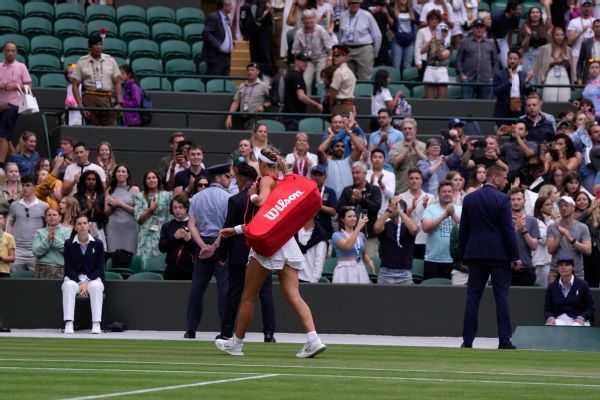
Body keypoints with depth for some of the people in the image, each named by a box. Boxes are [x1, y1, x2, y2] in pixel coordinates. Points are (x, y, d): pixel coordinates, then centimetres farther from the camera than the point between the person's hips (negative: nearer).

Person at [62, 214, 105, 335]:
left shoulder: (97, 244, 1)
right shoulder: (69, 244, 1)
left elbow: (100, 268, 0)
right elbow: (68, 268, -2)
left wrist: (87, 281, -15)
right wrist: (79, 283, -16)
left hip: (92, 278, 0)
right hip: (73, 278, 0)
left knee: (96, 287, -35)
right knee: (69, 286, -35)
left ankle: (96, 324, -35)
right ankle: (68, 324, -38)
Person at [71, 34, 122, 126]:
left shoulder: (110, 60, 11)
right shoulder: (82, 62, 5)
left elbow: (117, 83, 11)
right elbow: (75, 85, 4)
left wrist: (119, 103, 0)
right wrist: (80, 105, -6)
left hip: (107, 99, 2)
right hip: (90, 99, -2)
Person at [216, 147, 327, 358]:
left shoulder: (267, 180, -5)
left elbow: (262, 201, -27)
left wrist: (252, 195, -4)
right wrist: (236, 230, 33)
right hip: (288, 242, 7)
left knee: (249, 296, 6)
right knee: (293, 295, -4)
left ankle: (237, 342, 16)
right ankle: (313, 339, -20)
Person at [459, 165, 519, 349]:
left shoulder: (469, 199, 6)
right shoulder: (502, 199, -8)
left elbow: (463, 230, 8)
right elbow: (508, 230, -10)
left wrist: (463, 256, 15)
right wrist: (515, 256, -5)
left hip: (475, 253, 4)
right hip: (499, 254, -4)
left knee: (473, 296, 6)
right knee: (501, 296, 0)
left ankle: (468, 340, 3)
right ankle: (504, 341, -3)